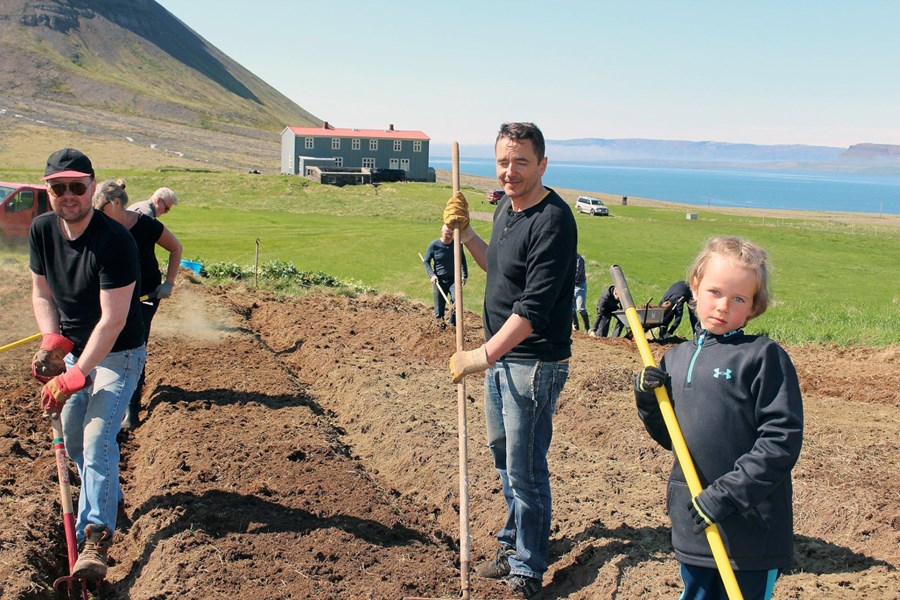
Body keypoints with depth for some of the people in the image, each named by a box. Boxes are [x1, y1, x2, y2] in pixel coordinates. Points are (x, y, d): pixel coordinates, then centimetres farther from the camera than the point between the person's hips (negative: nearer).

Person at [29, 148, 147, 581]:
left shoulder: (114, 240, -27)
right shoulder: (42, 230, -6)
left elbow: (113, 320, -28)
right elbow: (42, 293, 5)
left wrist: (76, 376, -28)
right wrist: (52, 342, -12)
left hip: (118, 354, -7)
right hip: (74, 350, 7)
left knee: (97, 438, -18)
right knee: (73, 439, 16)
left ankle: (96, 538, -16)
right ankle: (107, 496, 42)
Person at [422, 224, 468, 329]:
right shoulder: (434, 245, -4)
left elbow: (463, 260, 17)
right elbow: (426, 262, 2)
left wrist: (465, 275, 16)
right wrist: (431, 275, -12)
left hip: (454, 278, 1)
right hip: (439, 280, -1)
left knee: (456, 299, -20)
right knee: (439, 305, 2)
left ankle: (453, 322, -7)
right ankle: (439, 323, 20)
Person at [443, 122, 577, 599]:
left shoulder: (552, 221, -22)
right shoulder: (506, 208, 7)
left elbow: (534, 308, -26)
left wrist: (482, 356, -27)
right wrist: (465, 234, 8)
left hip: (533, 363, -9)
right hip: (499, 355, 9)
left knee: (524, 470, 1)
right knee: (503, 456, 22)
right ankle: (512, 546, 41)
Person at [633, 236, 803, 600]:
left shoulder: (764, 356, -10)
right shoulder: (676, 358, 7)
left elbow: (782, 438, -15)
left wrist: (728, 493, -19)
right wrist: (648, 399, -4)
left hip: (751, 530, -5)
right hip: (692, 525, 5)